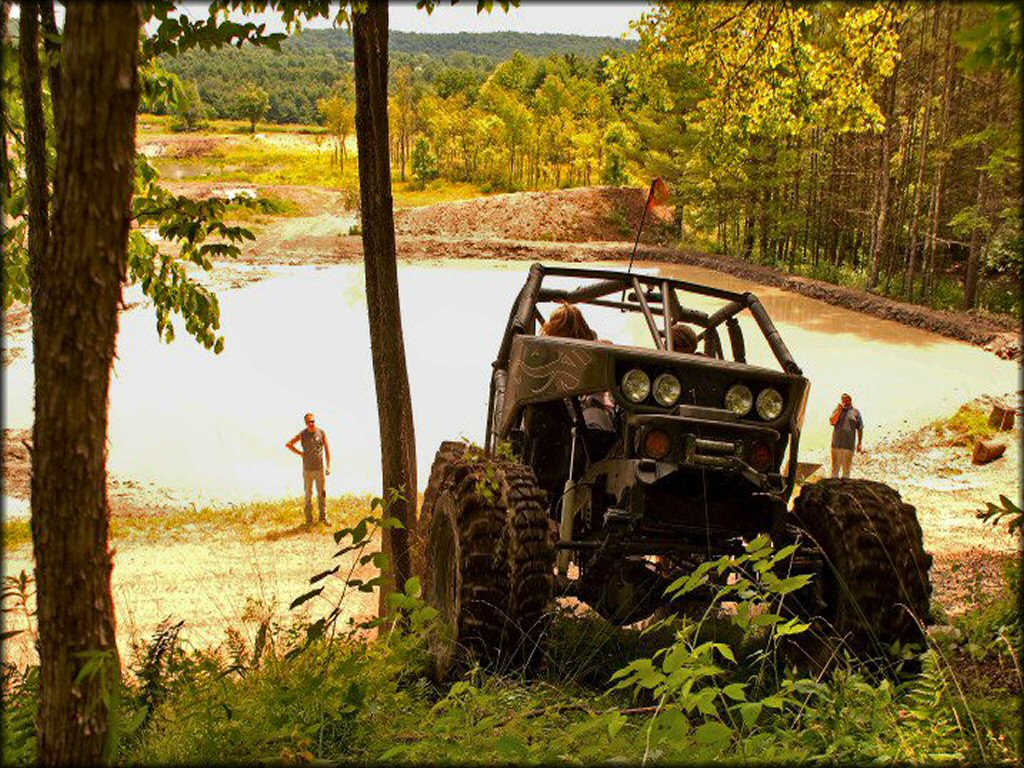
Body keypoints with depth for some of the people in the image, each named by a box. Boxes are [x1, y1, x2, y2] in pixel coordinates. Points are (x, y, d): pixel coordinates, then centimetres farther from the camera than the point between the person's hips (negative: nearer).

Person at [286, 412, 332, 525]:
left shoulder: (321, 433, -1)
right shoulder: (302, 434, -3)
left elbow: (327, 450, 3)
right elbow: (288, 445, 5)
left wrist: (328, 466, -2)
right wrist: (301, 453, -1)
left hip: (319, 468, 1)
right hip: (307, 469, -1)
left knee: (322, 493, 6)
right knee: (308, 494, 5)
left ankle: (323, 517, 17)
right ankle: (309, 519, 13)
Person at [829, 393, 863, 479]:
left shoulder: (855, 412, 6)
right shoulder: (837, 410, 10)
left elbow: (860, 429, 6)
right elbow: (832, 422, -6)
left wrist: (859, 443, 1)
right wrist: (839, 410, -10)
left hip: (849, 445, -1)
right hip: (836, 443, 1)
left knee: (846, 467, 2)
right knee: (835, 466, 6)